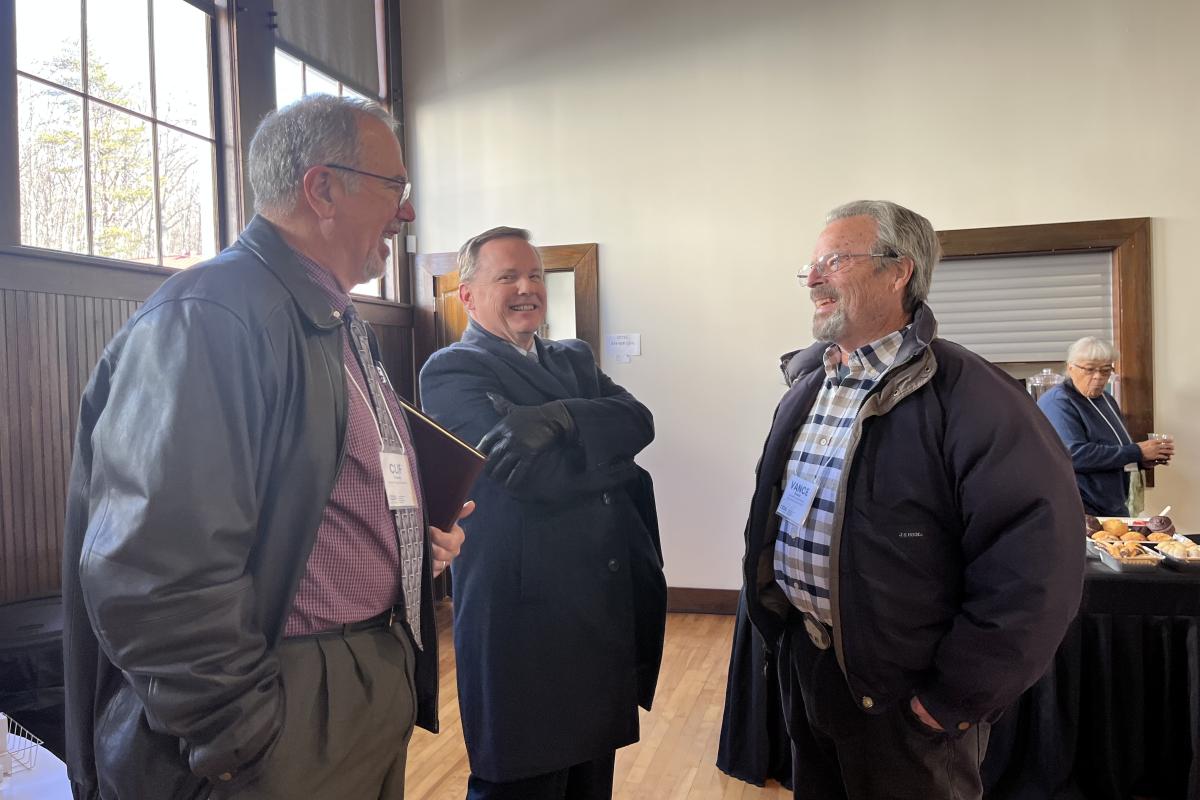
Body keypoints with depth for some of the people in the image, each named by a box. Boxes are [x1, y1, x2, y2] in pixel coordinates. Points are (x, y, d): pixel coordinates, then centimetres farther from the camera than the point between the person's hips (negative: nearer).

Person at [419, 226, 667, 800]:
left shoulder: (576, 359, 13)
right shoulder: (450, 372, -9)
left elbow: (638, 420, -6)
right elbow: (536, 474, -22)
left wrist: (563, 419, -25)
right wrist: (617, 459, -6)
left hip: (609, 613, 7)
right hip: (524, 619, -6)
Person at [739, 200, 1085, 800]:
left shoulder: (966, 395, -19)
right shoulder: (806, 383, 6)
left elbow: (1036, 562, -24)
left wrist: (958, 697, -19)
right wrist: (773, 623, 12)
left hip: (904, 694, -6)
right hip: (801, 658, 7)